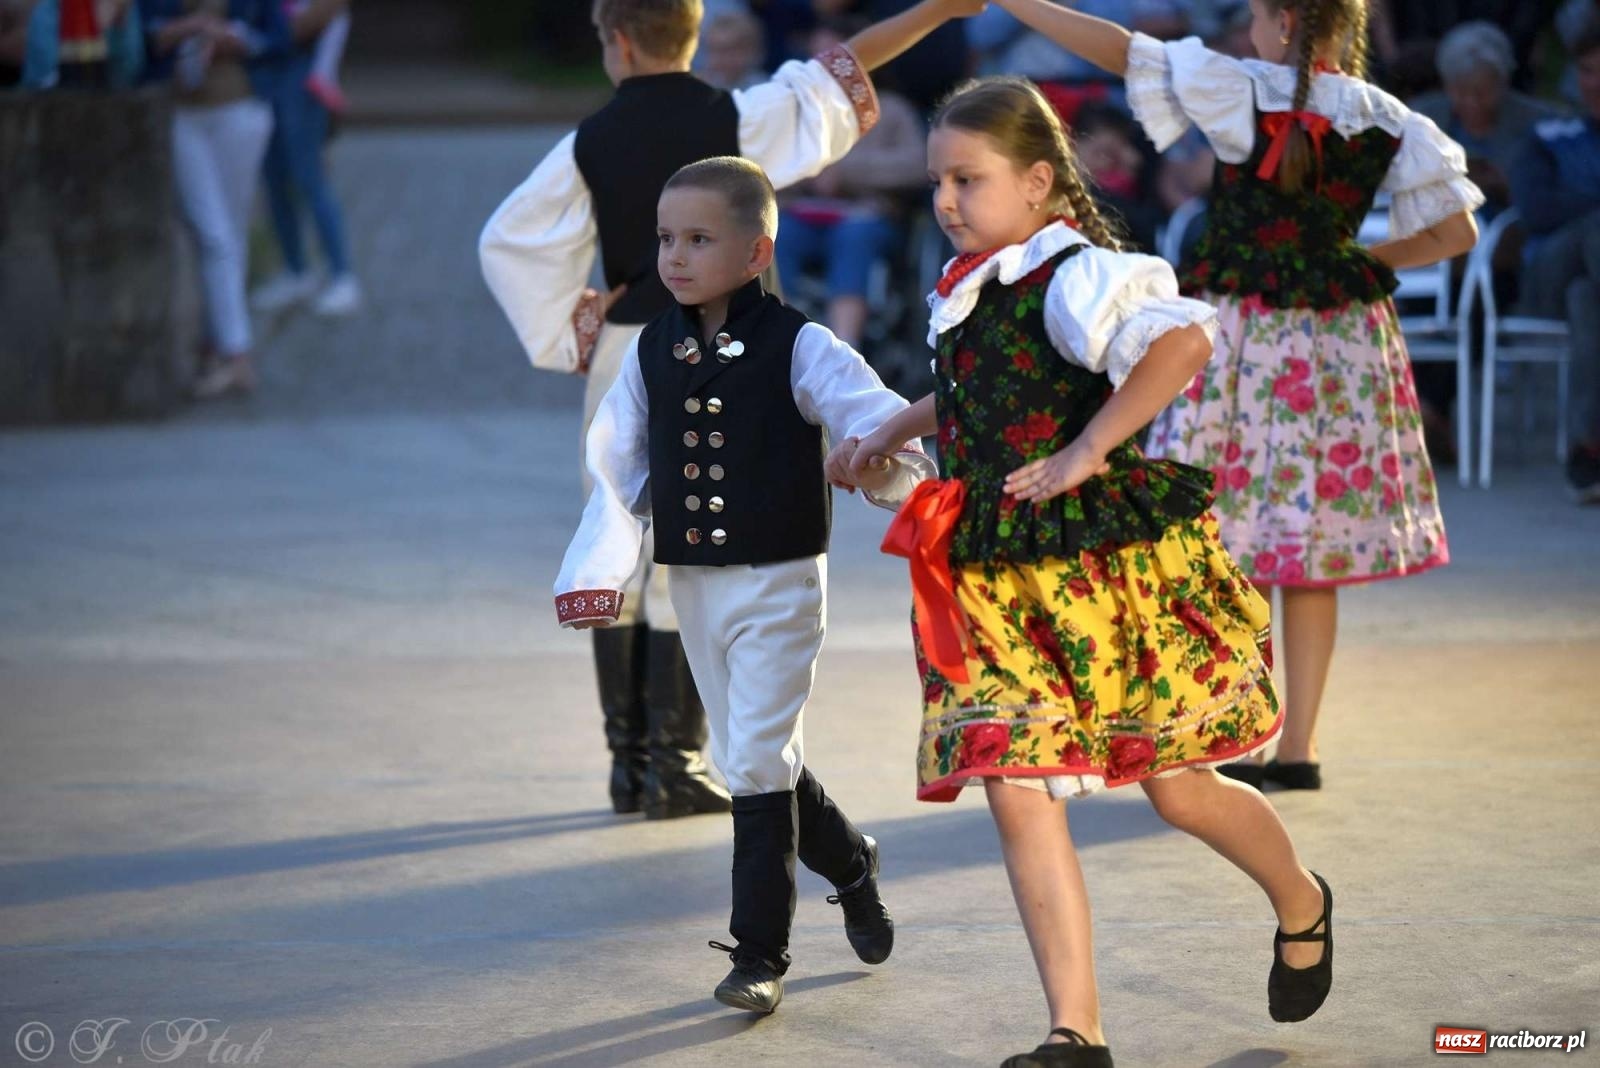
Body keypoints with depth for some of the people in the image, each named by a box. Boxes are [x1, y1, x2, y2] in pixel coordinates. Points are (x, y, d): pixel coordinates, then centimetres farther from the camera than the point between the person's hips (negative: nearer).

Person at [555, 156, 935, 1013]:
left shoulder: (797, 349, -9)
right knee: (753, 757, 13)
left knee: (759, 761, -7)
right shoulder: (650, 354, 4)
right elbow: (620, 471, 5)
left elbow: (874, 416, -17)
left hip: (778, 583, -5)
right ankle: (850, 866, 38)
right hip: (693, 585, 5)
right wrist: (597, 574, -4)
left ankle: (759, 952, 0)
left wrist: (894, 465, -40)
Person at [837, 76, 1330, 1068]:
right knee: (1019, 794, -7)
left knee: (1179, 789, 9)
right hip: (1000, 589, 7)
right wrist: (887, 435, 33)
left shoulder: (1074, 277, -17)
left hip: (1116, 572, -7)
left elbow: (1182, 339, -36)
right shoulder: (973, 290, 10)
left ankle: (1303, 909, 40)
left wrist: (1090, 447, -32)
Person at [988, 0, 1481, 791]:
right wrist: (1361, 259, 13)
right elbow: (1456, 231, 5)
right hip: (1341, 348, 4)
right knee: (1312, 553, 9)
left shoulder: (1243, 93, -9)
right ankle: (1298, 747, 14)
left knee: (1221, 549, 2)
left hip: (1243, 337, -4)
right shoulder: (1388, 121, 3)